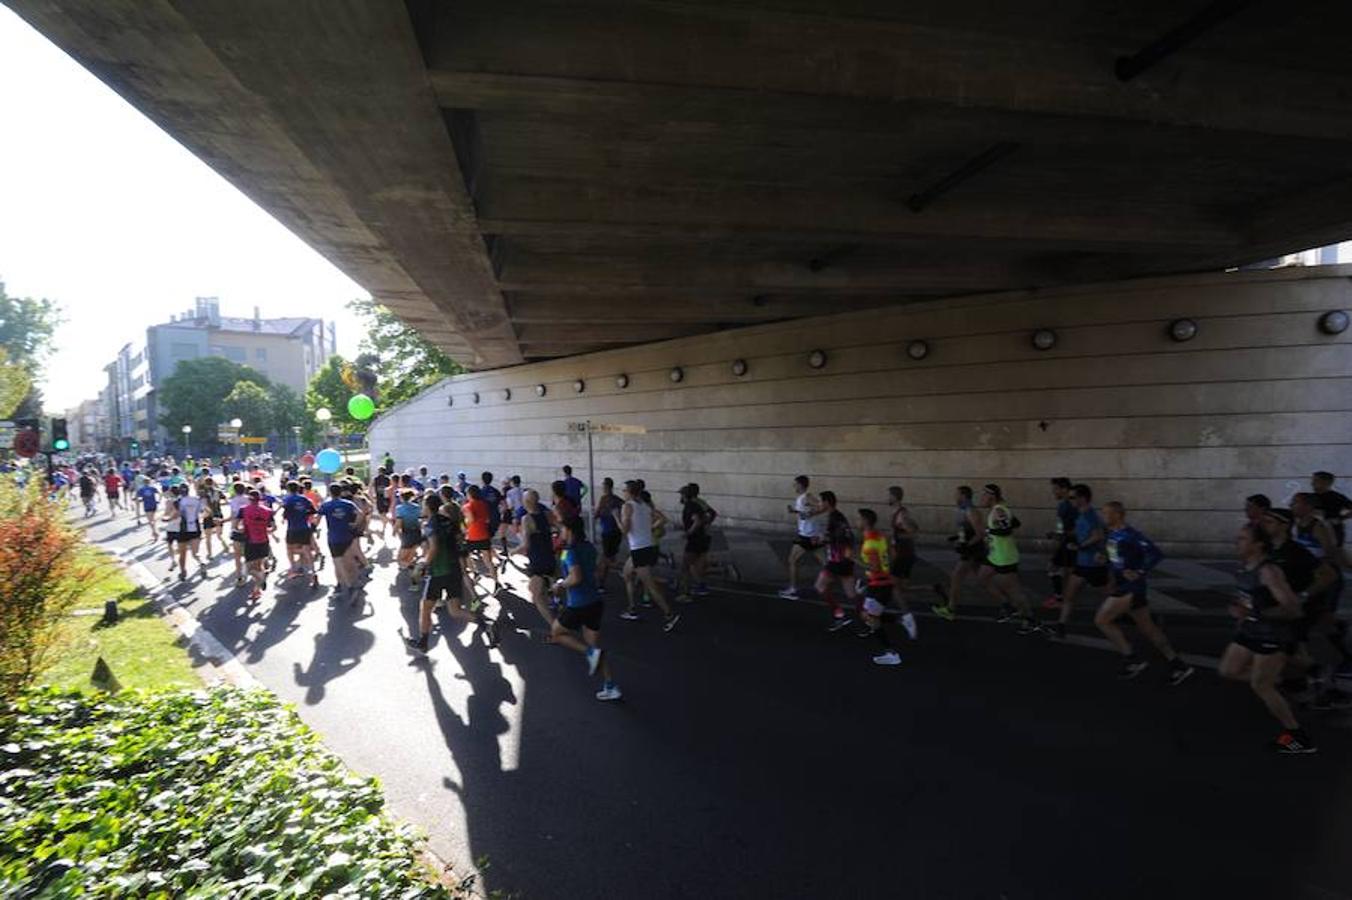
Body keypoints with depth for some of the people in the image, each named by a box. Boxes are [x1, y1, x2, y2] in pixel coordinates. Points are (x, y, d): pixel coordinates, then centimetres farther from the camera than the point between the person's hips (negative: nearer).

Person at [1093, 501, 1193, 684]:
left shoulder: (1129, 536, -20)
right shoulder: (1112, 534, 7)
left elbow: (1155, 553, -24)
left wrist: (1139, 573, -24)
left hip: (1132, 588, -9)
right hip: (1124, 587, 9)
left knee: (1102, 620, -7)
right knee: (1147, 627, 16)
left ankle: (1133, 660, 3)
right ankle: (1179, 666, 25)